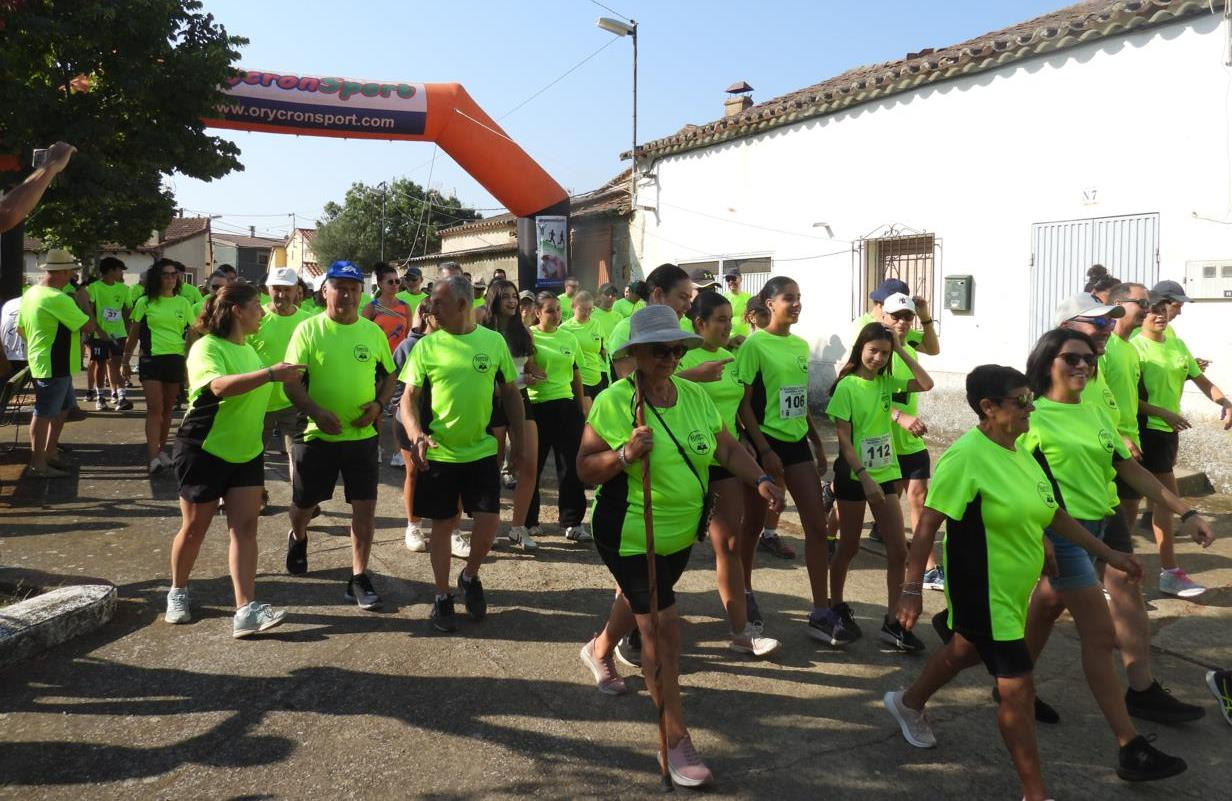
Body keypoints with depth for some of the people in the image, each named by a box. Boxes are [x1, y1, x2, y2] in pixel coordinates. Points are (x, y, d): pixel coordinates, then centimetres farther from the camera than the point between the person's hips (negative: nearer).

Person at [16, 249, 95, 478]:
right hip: (53, 366, -10)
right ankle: (38, 465, 5)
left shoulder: (31, 294, 9)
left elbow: (21, 328, 17)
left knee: (63, 407, 21)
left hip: (49, 364, 10)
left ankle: (49, 453, 29)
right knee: (44, 414, -3)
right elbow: (88, 327, -17)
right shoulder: (58, 299, -22)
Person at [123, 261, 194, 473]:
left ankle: (162, 450, 25)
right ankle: (154, 458, -11)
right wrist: (126, 361, 8)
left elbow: (191, 334, 10)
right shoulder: (145, 302, 1)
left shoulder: (183, 303, 6)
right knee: (155, 408, -9)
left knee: (167, 408, 11)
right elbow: (133, 333, 7)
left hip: (176, 359, 2)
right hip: (151, 359, -2)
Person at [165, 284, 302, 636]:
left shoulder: (248, 349, 10)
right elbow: (220, 386, -35)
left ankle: (245, 610, -8)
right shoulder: (207, 347, -14)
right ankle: (177, 592, 31)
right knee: (195, 528, 7)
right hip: (204, 451, -6)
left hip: (246, 452, 6)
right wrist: (270, 374, -40)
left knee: (245, 527, -4)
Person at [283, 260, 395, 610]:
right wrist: (316, 411, -23)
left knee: (365, 507, -1)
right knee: (305, 503, 15)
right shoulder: (308, 329, -5)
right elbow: (291, 381, -8)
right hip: (317, 433, -1)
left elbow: (389, 375, 14)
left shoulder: (374, 332, 3)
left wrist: (378, 404, -5)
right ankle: (298, 538, 49)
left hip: (363, 435, 1)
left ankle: (359, 578, 11)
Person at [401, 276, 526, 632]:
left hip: (482, 451, 0)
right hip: (438, 453, 0)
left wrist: (517, 441, 7)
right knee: (442, 525, 8)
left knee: (489, 522, -4)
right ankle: (442, 596, 25)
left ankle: (470, 576, 25)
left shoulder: (494, 341, -2)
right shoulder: (427, 346, -4)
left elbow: (511, 393, 7)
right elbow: (409, 397, -4)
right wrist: (416, 434, -22)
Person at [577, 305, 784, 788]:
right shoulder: (614, 402, -17)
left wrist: (760, 481, -12)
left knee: (638, 601, 28)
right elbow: (585, 469, -14)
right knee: (662, 630, -7)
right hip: (630, 537, -6)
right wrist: (624, 455, -31)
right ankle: (675, 743, 5)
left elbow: (727, 448, 4)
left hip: (680, 534, 7)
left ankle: (600, 650, 61)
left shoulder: (695, 395, -1)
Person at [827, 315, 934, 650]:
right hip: (854, 476, -5)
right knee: (849, 547, 9)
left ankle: (892, 623, 11)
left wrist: (901, 351, -4)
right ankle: (836, 607, 29)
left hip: (885, 474, 5)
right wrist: (864, 476, -20)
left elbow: (926, 384, 0)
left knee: (898, 551, 2)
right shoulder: (847, 386, -11)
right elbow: (843, 438, -14)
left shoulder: (887, 382, 5)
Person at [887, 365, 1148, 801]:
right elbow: (928, 524, -22)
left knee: (965, 651, 28)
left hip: (1014, 590, 9)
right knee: (1018, 690, -2)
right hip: (983, 593, -9)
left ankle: (908, 702, 52)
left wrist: (1109, 554, 13)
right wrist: (912, 589, -22)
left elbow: (1054, 514, 12)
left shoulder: (1021, 452, 2)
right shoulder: (965, 457, -23)